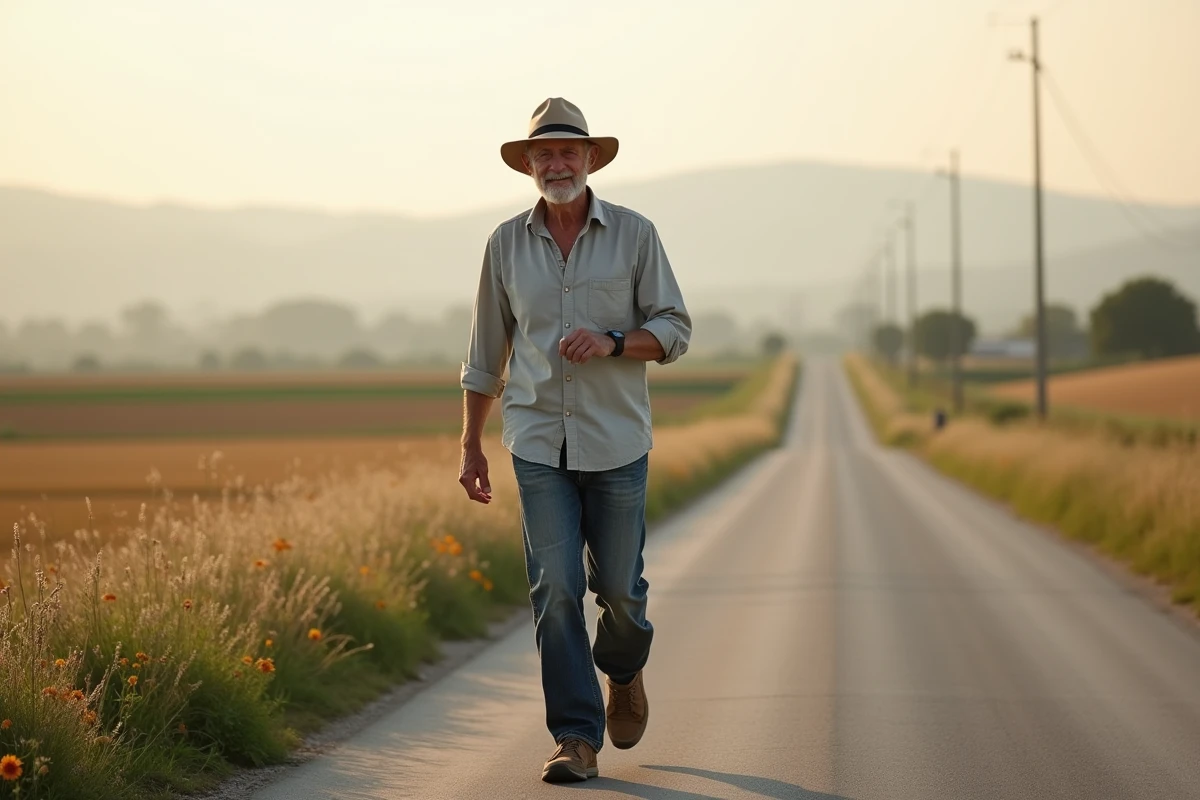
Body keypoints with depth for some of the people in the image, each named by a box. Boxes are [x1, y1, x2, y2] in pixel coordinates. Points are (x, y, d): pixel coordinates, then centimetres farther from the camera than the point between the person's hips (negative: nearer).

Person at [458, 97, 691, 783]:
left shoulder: (635, 234, -1)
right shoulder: (506, 245, 4)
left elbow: (675, 330, 1)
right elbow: (486, 355, 12)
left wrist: (613, 342, -18)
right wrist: (471, 446, 12)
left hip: (616, 443, -1)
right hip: (539, 445, 1)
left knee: (617, 584, 7)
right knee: (556, 590, -7)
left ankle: (624, 671, 40)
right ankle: (577, 738, -4)